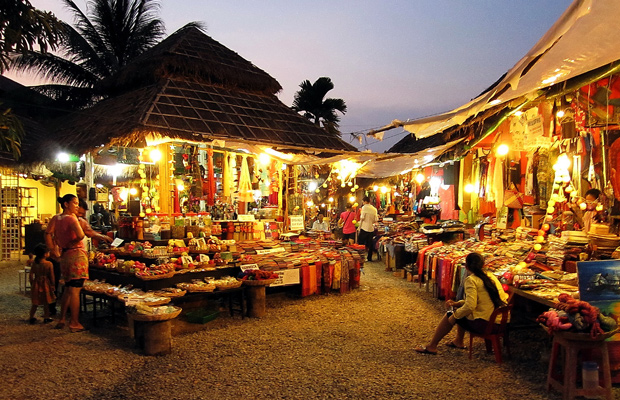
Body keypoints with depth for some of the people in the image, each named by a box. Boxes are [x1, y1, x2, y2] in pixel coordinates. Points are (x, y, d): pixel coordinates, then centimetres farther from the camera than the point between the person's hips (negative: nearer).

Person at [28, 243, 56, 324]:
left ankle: (31, 318, 22)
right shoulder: (49, 264, -14)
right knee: (46, 303, 9)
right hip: (46, 284, -4)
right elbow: (52, 276, -9)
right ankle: (46, 318, 15)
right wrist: (52, 285, 3)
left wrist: (32, 284, 13)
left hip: (36, 284, 4)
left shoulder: (34, 263, -3)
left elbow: (31, 275, 1)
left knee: (35, 303, 15)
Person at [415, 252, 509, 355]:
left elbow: (470, 306, -23)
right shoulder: (491, 276, 12)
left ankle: (431, 346, 21)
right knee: (460, 312, 28)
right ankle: (458, 341, 40)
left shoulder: (471, 280, -14)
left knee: (449, 316, 11)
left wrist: (454, 316, -7)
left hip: (483, 323, -8)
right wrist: (457, 303, 18)